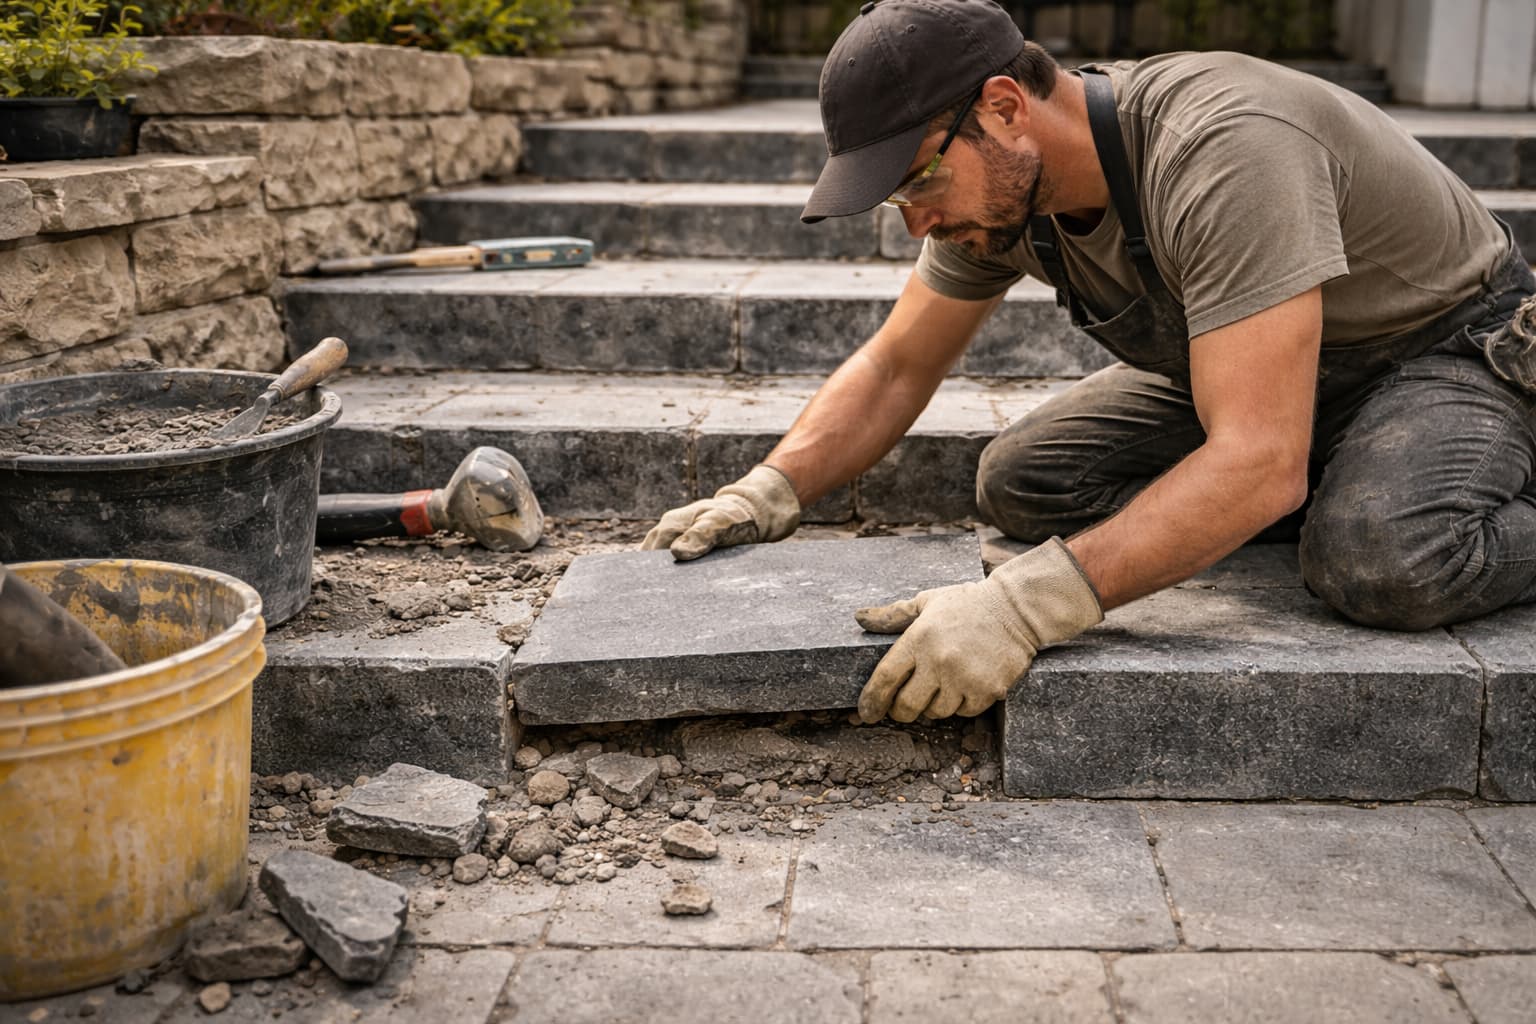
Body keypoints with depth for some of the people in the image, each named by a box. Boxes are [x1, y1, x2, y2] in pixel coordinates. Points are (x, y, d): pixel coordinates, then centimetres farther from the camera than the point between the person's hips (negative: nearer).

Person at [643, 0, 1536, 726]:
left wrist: (1025, 605, -52)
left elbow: (1258, 462, -43)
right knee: (1019, 484, -11)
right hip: (1249, 368, 8)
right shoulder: (994, 184, -12)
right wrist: (772, 490, -18)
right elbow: (896, 367, 0)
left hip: (1447, 343, -7)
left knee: (1388, 563, -38)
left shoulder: (1218, 152, -37)